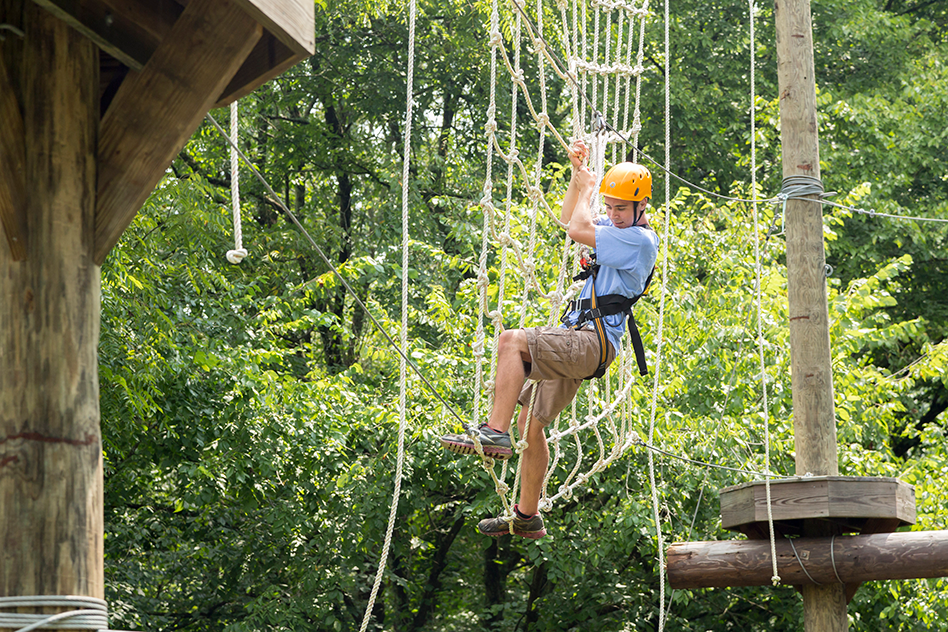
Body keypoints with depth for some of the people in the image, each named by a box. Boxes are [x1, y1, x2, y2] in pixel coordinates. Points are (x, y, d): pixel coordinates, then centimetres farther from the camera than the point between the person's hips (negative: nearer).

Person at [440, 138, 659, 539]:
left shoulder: (641, 240, -11)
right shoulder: (620, 230, 19)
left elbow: (578, 230, -17)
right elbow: (568, 219, 34)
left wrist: (587, 188, 1)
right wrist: (579, 174, 21)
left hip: (592, 342, -10)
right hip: (576, 341, 10)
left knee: (511, 341, -28)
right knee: (530, 422, 10)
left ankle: (495, 432, -33)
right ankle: (528, 517, 16)